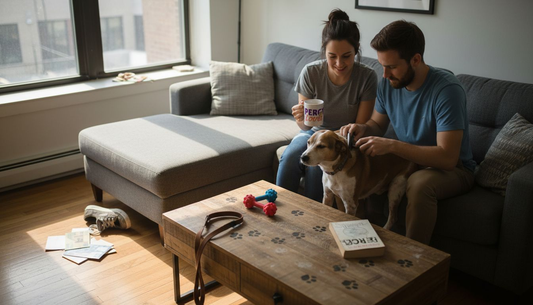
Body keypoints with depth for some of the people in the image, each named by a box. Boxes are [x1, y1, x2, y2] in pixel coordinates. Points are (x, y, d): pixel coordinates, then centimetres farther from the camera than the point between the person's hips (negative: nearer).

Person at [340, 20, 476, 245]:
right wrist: (363, 129, -14)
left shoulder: (447, 90, -26)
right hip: (408, 159, 6)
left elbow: (447, 157, -31)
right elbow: (378, 124, 11)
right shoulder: (388, 83, -6)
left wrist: (392, 145, -36)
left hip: (452, 167, -6)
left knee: (419, 183, -39)